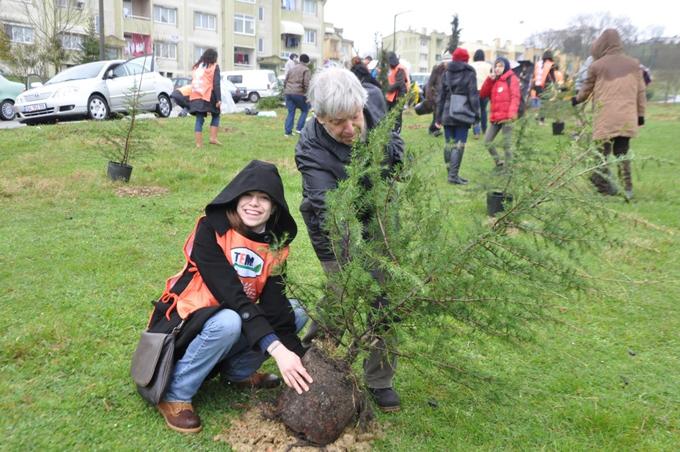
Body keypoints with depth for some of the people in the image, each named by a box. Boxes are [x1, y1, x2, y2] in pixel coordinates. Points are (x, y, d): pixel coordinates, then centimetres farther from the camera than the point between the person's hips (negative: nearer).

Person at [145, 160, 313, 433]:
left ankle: (238, 371, 7)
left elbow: (275, 304, -14)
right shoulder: (211, 229, -21)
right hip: (187, 323, -6)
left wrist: (295, 357, -27)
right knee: (229, 323, -36)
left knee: (297, 312, -8)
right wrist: (276, 349, -38)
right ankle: (175, 396, -15)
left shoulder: (277, 244, -5)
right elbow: (231, 295, -30)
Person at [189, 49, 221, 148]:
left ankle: (199, 144, 0)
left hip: (195, 96, 4)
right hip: (208, 96, -4)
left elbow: (193, 82, 18)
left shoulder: (196, 66, 19)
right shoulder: (214, 66, 2)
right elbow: (216, 84, -6)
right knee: (215, 115, 16)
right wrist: (218, 99, -9)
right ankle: (213, 138, 4)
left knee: (199, 120, 4)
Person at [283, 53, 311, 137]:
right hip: (299, 93, -6)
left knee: (290, 112, 10)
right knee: (304, 110, 11)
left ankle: (288, 131, 6)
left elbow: (285, 81, 21)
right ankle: (299, 128, 2)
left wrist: (285, 91, 27)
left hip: (288, 92, 6)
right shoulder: (306, 70, -2)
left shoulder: (292, 69, 19)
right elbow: (306, 83, -13)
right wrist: (306, 94, -9)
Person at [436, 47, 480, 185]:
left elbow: (441, 95, 12)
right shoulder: (469, 74, -1)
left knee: (449, 144, 9)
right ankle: (453, 175, -9)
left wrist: (439, 115, 15)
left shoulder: (446, 74, 11)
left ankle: (451, 173, 12)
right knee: (459, 145, -4)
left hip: (448, 114, 4)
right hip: (463, 114, -4)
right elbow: (473, 95, -4)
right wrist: (476, 114, 1)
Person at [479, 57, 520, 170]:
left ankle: (507, 166, 6)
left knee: (506, 145, -5)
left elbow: (515, 97, -11)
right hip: (495, 117, 6)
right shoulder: (493, 80, 18)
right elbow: (482, 95, 9)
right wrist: (489, 80, -1)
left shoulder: (512, 78, 0)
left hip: (506, 118, -6)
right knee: (487, 142, 5)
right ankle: (498, 162, 20)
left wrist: (512, 113, -26)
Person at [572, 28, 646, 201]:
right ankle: (627, 188, 10)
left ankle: (604, 184, 0)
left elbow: (587, 89, 12)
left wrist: (577, 99, 32)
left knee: (602, 151, 3)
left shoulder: (597, 66, -2)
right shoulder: (634, 64, 8)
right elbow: (641, 91, 11)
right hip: (627, 118, 4)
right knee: (622, 152, 12)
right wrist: (641, 113, 20)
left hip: (605, 118, -4)